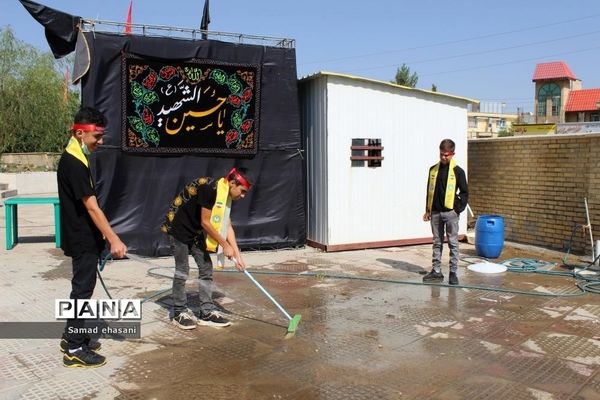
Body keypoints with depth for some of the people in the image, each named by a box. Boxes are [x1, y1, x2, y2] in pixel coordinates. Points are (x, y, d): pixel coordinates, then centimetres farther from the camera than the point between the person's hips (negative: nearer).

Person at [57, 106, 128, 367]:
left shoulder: (73, 159, 10)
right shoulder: (74, 164, -21)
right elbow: (92, 207, -26)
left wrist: (104, 238, 21)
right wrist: (113, 239, -27)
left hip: (83, 238, 10)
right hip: (83, 240, -10)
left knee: (81, 287, 18)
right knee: (82, 289, -2)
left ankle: (71, 337, 30)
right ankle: (75, 350, 7)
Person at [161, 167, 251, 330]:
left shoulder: (226, 196, 0)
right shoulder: (209, 188, -27)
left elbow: (227, 226, 2)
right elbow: (205, 222, -24)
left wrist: (237, 254, -3)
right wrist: (225, 245, -17)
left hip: (196, 231, 9)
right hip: (179, 228, -9)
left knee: (206, 268, 5)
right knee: (182, 271, -3)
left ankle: (207, 312, 11)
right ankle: (179, 312, 11)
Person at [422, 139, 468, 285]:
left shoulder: (457, 171, -3)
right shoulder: (433, 170, 9)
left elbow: (464, 192, -1)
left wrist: (458, 209, -8)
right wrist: (428, 210, 10)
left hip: (450, 213, -4)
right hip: (435, 213, 4)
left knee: (453, 243, 3)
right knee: (437, 243, 10)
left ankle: (453, 273, 9)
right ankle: (436, 272, 17)